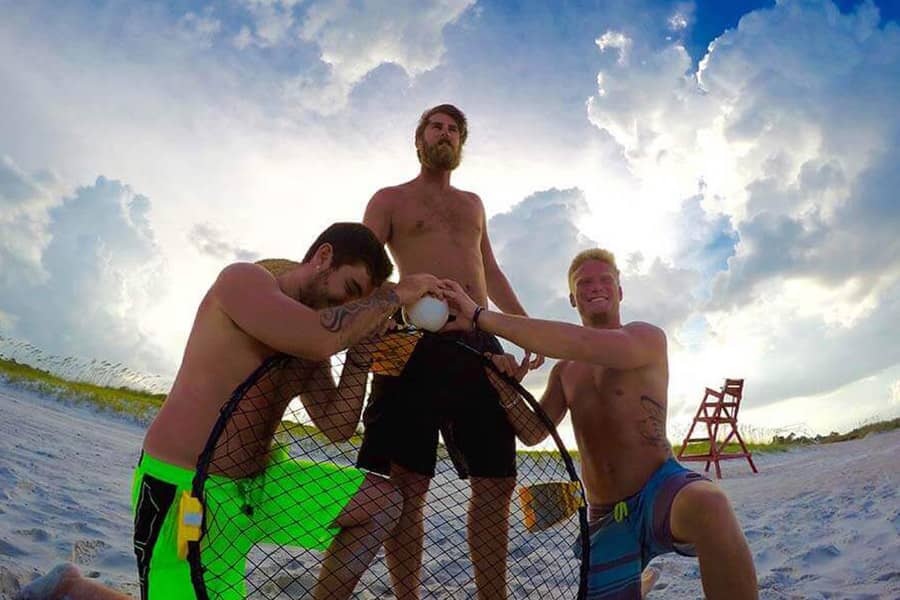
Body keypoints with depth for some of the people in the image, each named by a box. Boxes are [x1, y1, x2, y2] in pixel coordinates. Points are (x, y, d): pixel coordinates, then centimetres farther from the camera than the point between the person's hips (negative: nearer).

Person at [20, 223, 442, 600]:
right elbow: (322, 337, -30)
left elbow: (337, 426, 7)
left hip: (255, 483, 8)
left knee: (382, 501, 3)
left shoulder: (306, 348, 10)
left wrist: (361, 354, -4)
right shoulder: (244, 280, -12)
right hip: (182, 488, -8)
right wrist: (395, 294, -16)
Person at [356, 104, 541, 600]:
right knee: (406, 481, -8)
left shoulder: (473, 203, 28)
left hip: (479, 343, 5)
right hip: (417, 340, -4)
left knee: (497, 480, 2)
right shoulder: (390, 199, 14)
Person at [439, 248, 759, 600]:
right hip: (604, 518, 6)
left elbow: (584, 344, -25)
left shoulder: (647, 338, -6)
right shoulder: (564, 371, 15)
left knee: (707, 503, -38)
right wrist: (507, 390, -9)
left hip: (661, 490, -5)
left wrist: (482, 317, -27)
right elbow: (533, 433, 12)